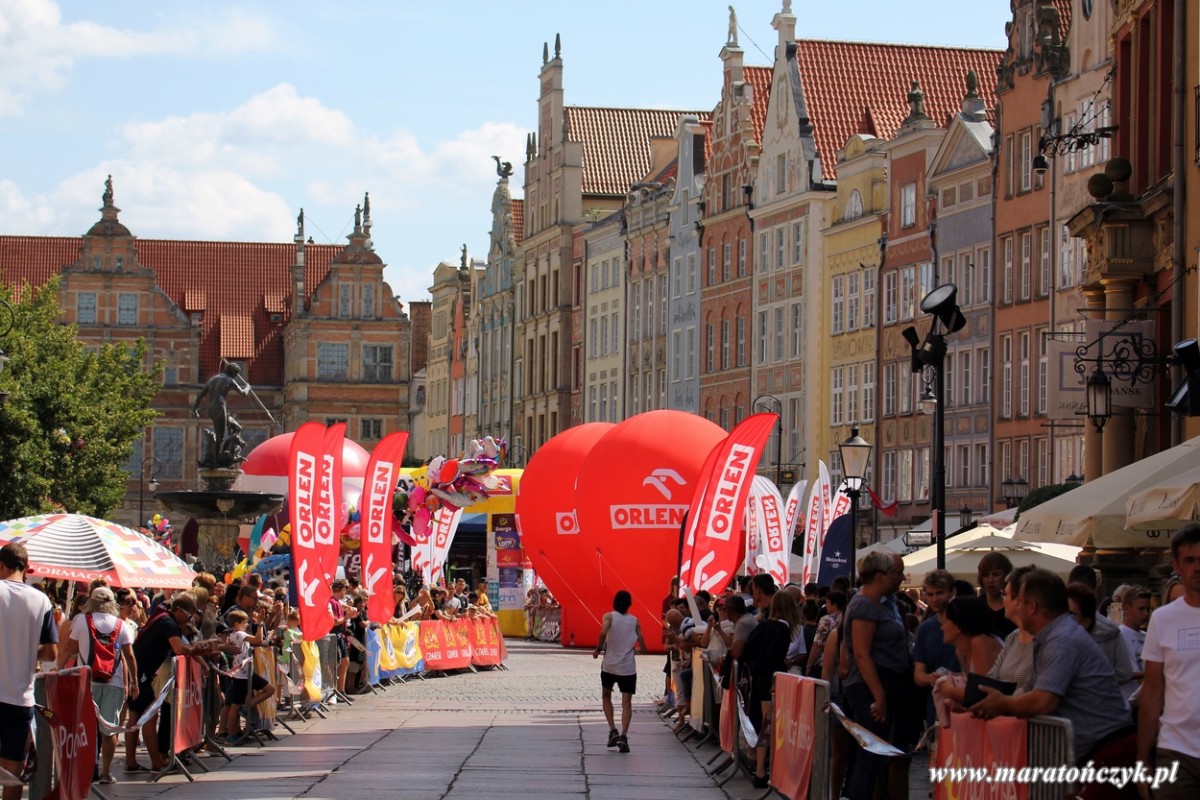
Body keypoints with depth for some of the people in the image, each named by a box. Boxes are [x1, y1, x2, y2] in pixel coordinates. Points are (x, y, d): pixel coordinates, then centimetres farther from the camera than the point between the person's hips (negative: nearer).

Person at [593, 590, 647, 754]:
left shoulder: (609, 617, -1)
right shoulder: (634, 621, 7)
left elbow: (603, 633, -22)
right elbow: (643, 646, 6)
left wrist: (598, 649, -7)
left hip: (609, 665, -1)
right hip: (628, 667, 1)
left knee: (606, 696, 21)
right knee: (627, 702, 1)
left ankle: (613, 730, 7)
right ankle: (623, 735, -18)